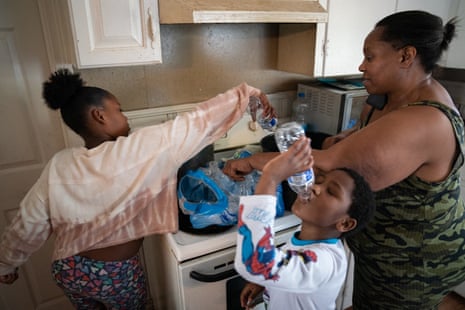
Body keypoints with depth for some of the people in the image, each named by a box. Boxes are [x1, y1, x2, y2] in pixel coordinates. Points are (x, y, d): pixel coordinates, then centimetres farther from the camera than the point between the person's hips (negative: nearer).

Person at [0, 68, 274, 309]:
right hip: (118, 274, -3)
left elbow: (27, 225, -4)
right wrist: (247, 94, -15)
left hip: (68, 270, 4)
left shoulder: (58, 167, -12)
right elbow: (196, 123, -24)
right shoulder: (137, 150, -27)